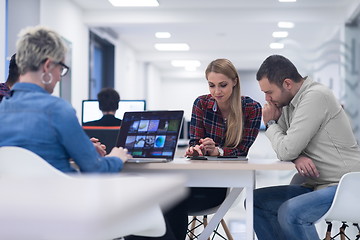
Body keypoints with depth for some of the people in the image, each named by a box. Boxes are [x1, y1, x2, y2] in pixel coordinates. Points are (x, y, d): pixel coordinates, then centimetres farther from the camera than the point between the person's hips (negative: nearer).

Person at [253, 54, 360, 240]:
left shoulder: (315, 96, -18)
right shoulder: (289, 102, 11)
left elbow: (286, 151, -21)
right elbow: (287, 150, 11)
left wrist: (270, 124, -2)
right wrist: (297, 157, -12)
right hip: (317, 186, 10)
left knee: (289, 213, -31)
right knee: (256, 201, 4)